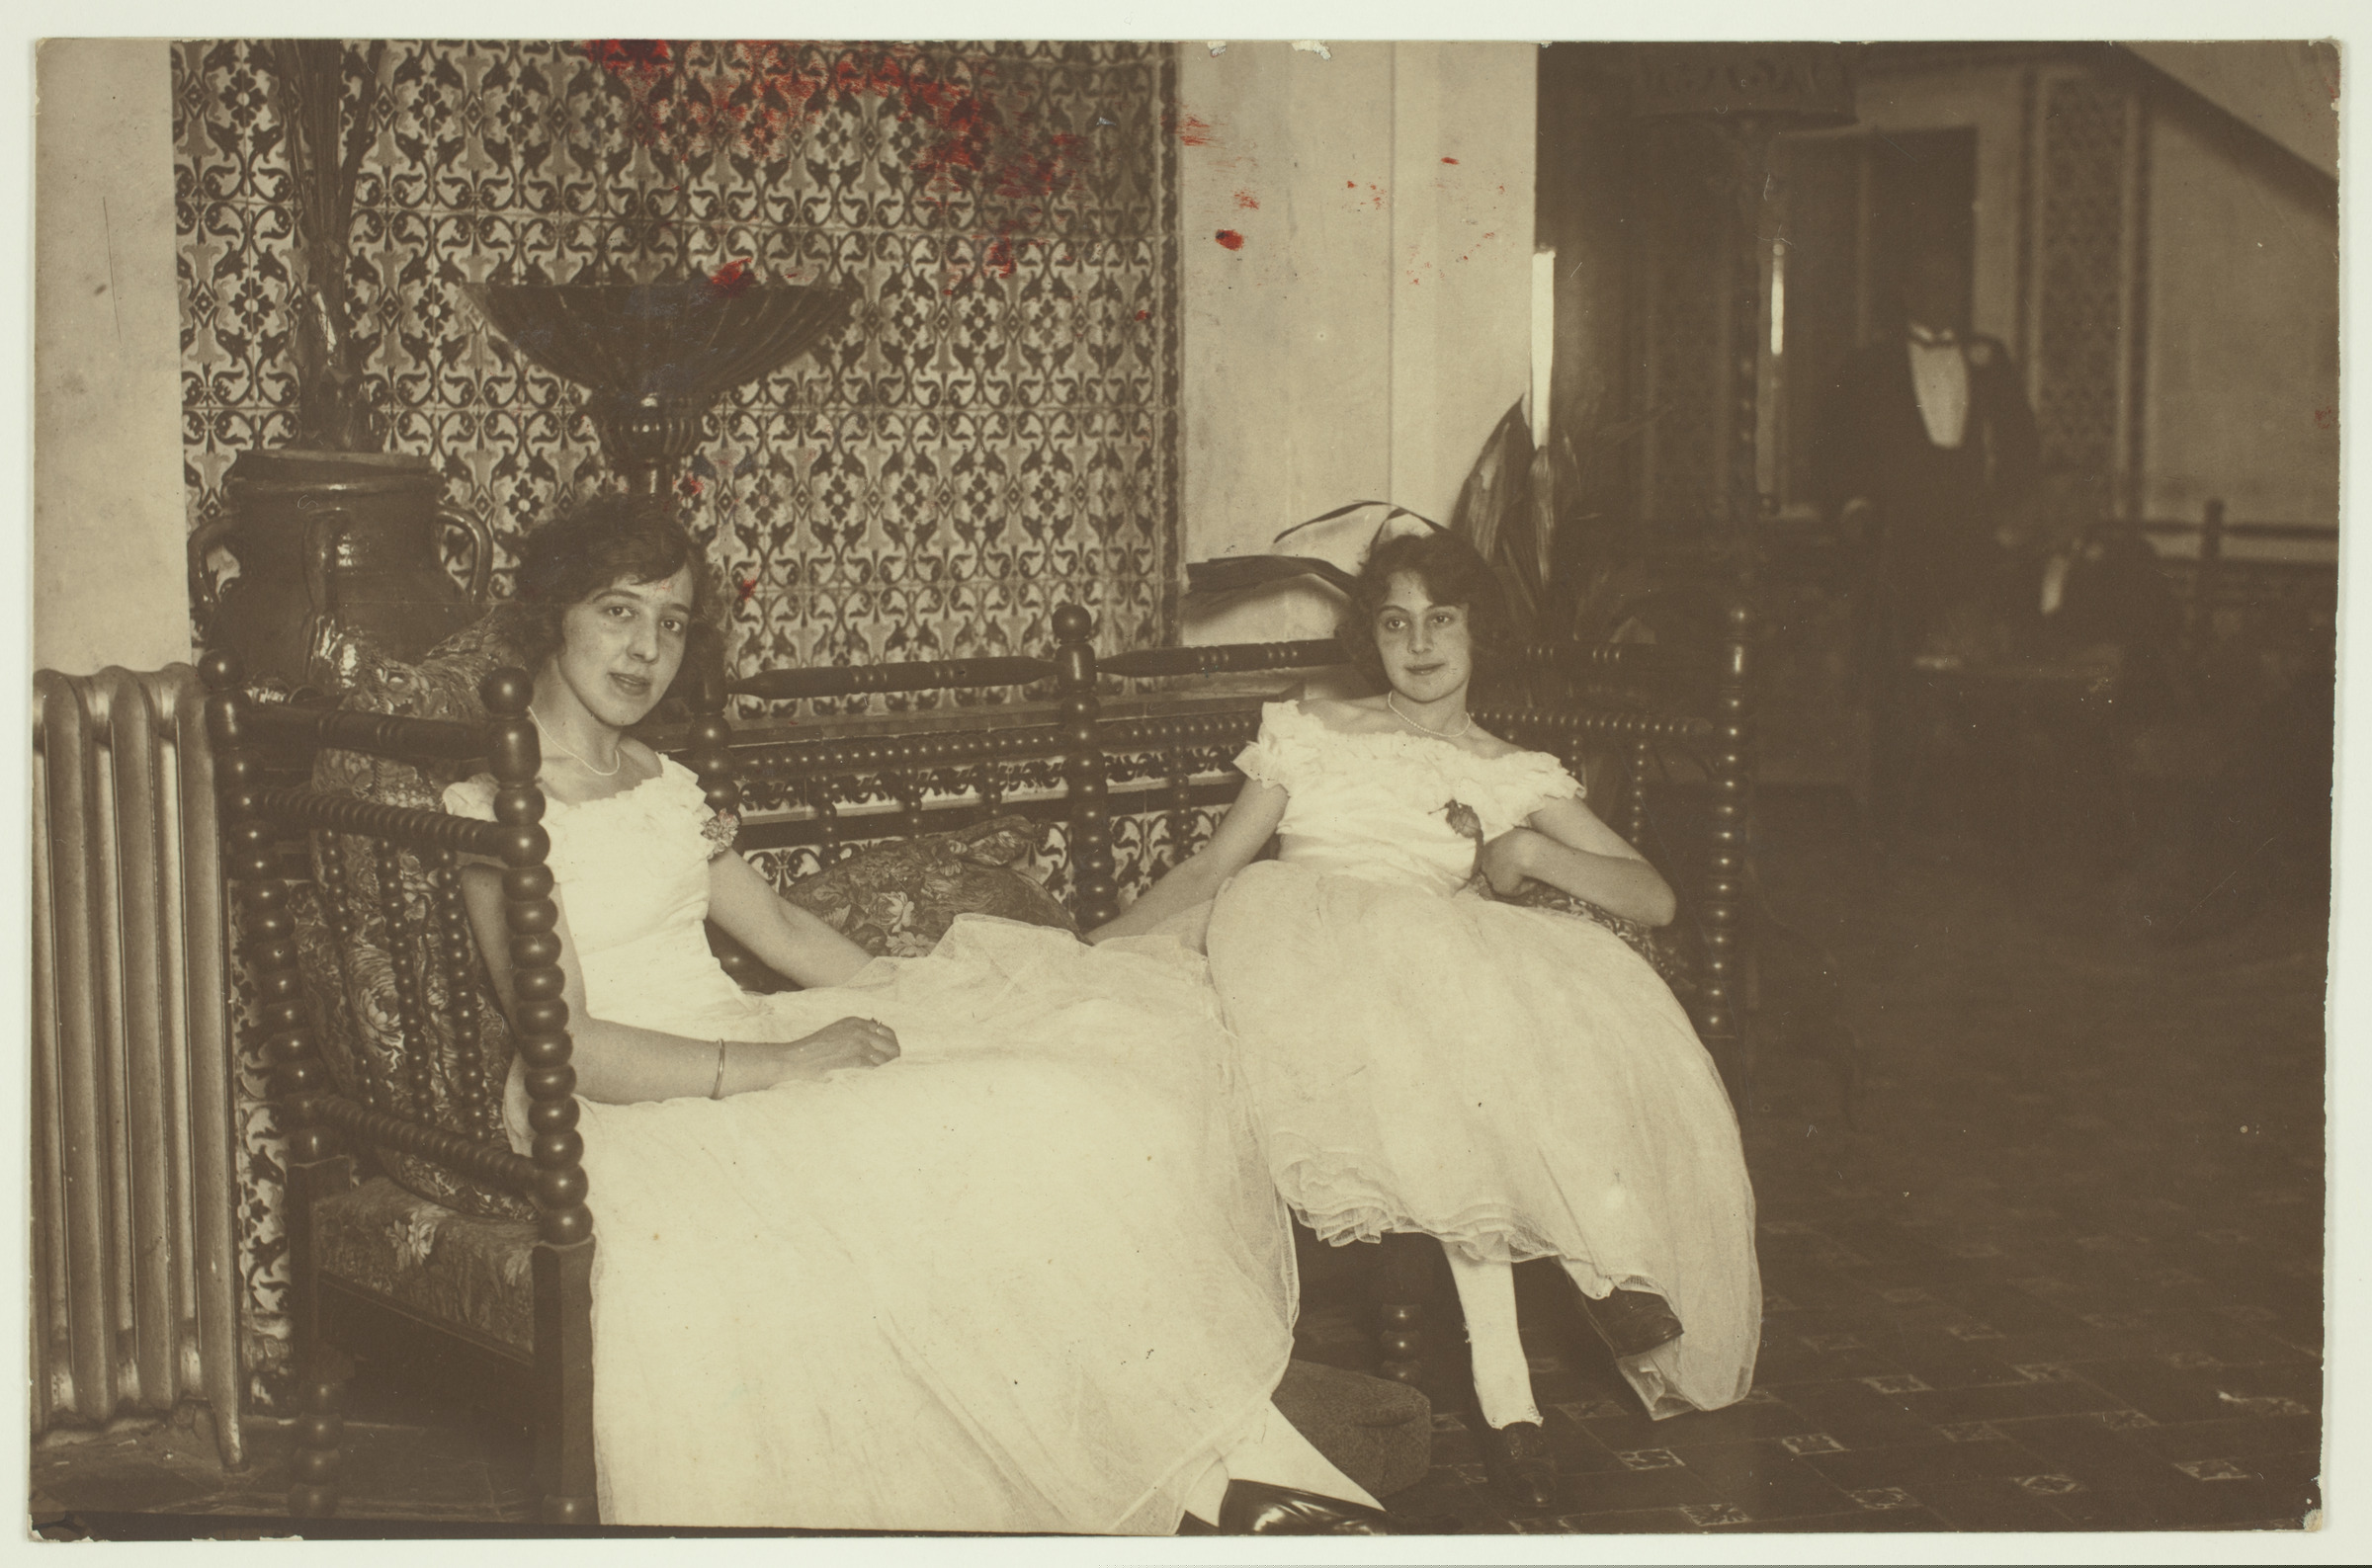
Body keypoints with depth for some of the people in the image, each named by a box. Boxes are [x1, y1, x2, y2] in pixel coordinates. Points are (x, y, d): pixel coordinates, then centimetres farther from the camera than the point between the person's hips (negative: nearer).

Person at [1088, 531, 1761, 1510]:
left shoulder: (1518, 777, 20)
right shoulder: (1308, 737, 22)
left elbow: (1653, 898, 10)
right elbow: (1213, 869, 16)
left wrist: (1534, 852, -7)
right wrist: (1096, 945, 0)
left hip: (1451, 966, 1)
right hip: (1310, 967, -1)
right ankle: (1503, 1388, -37)